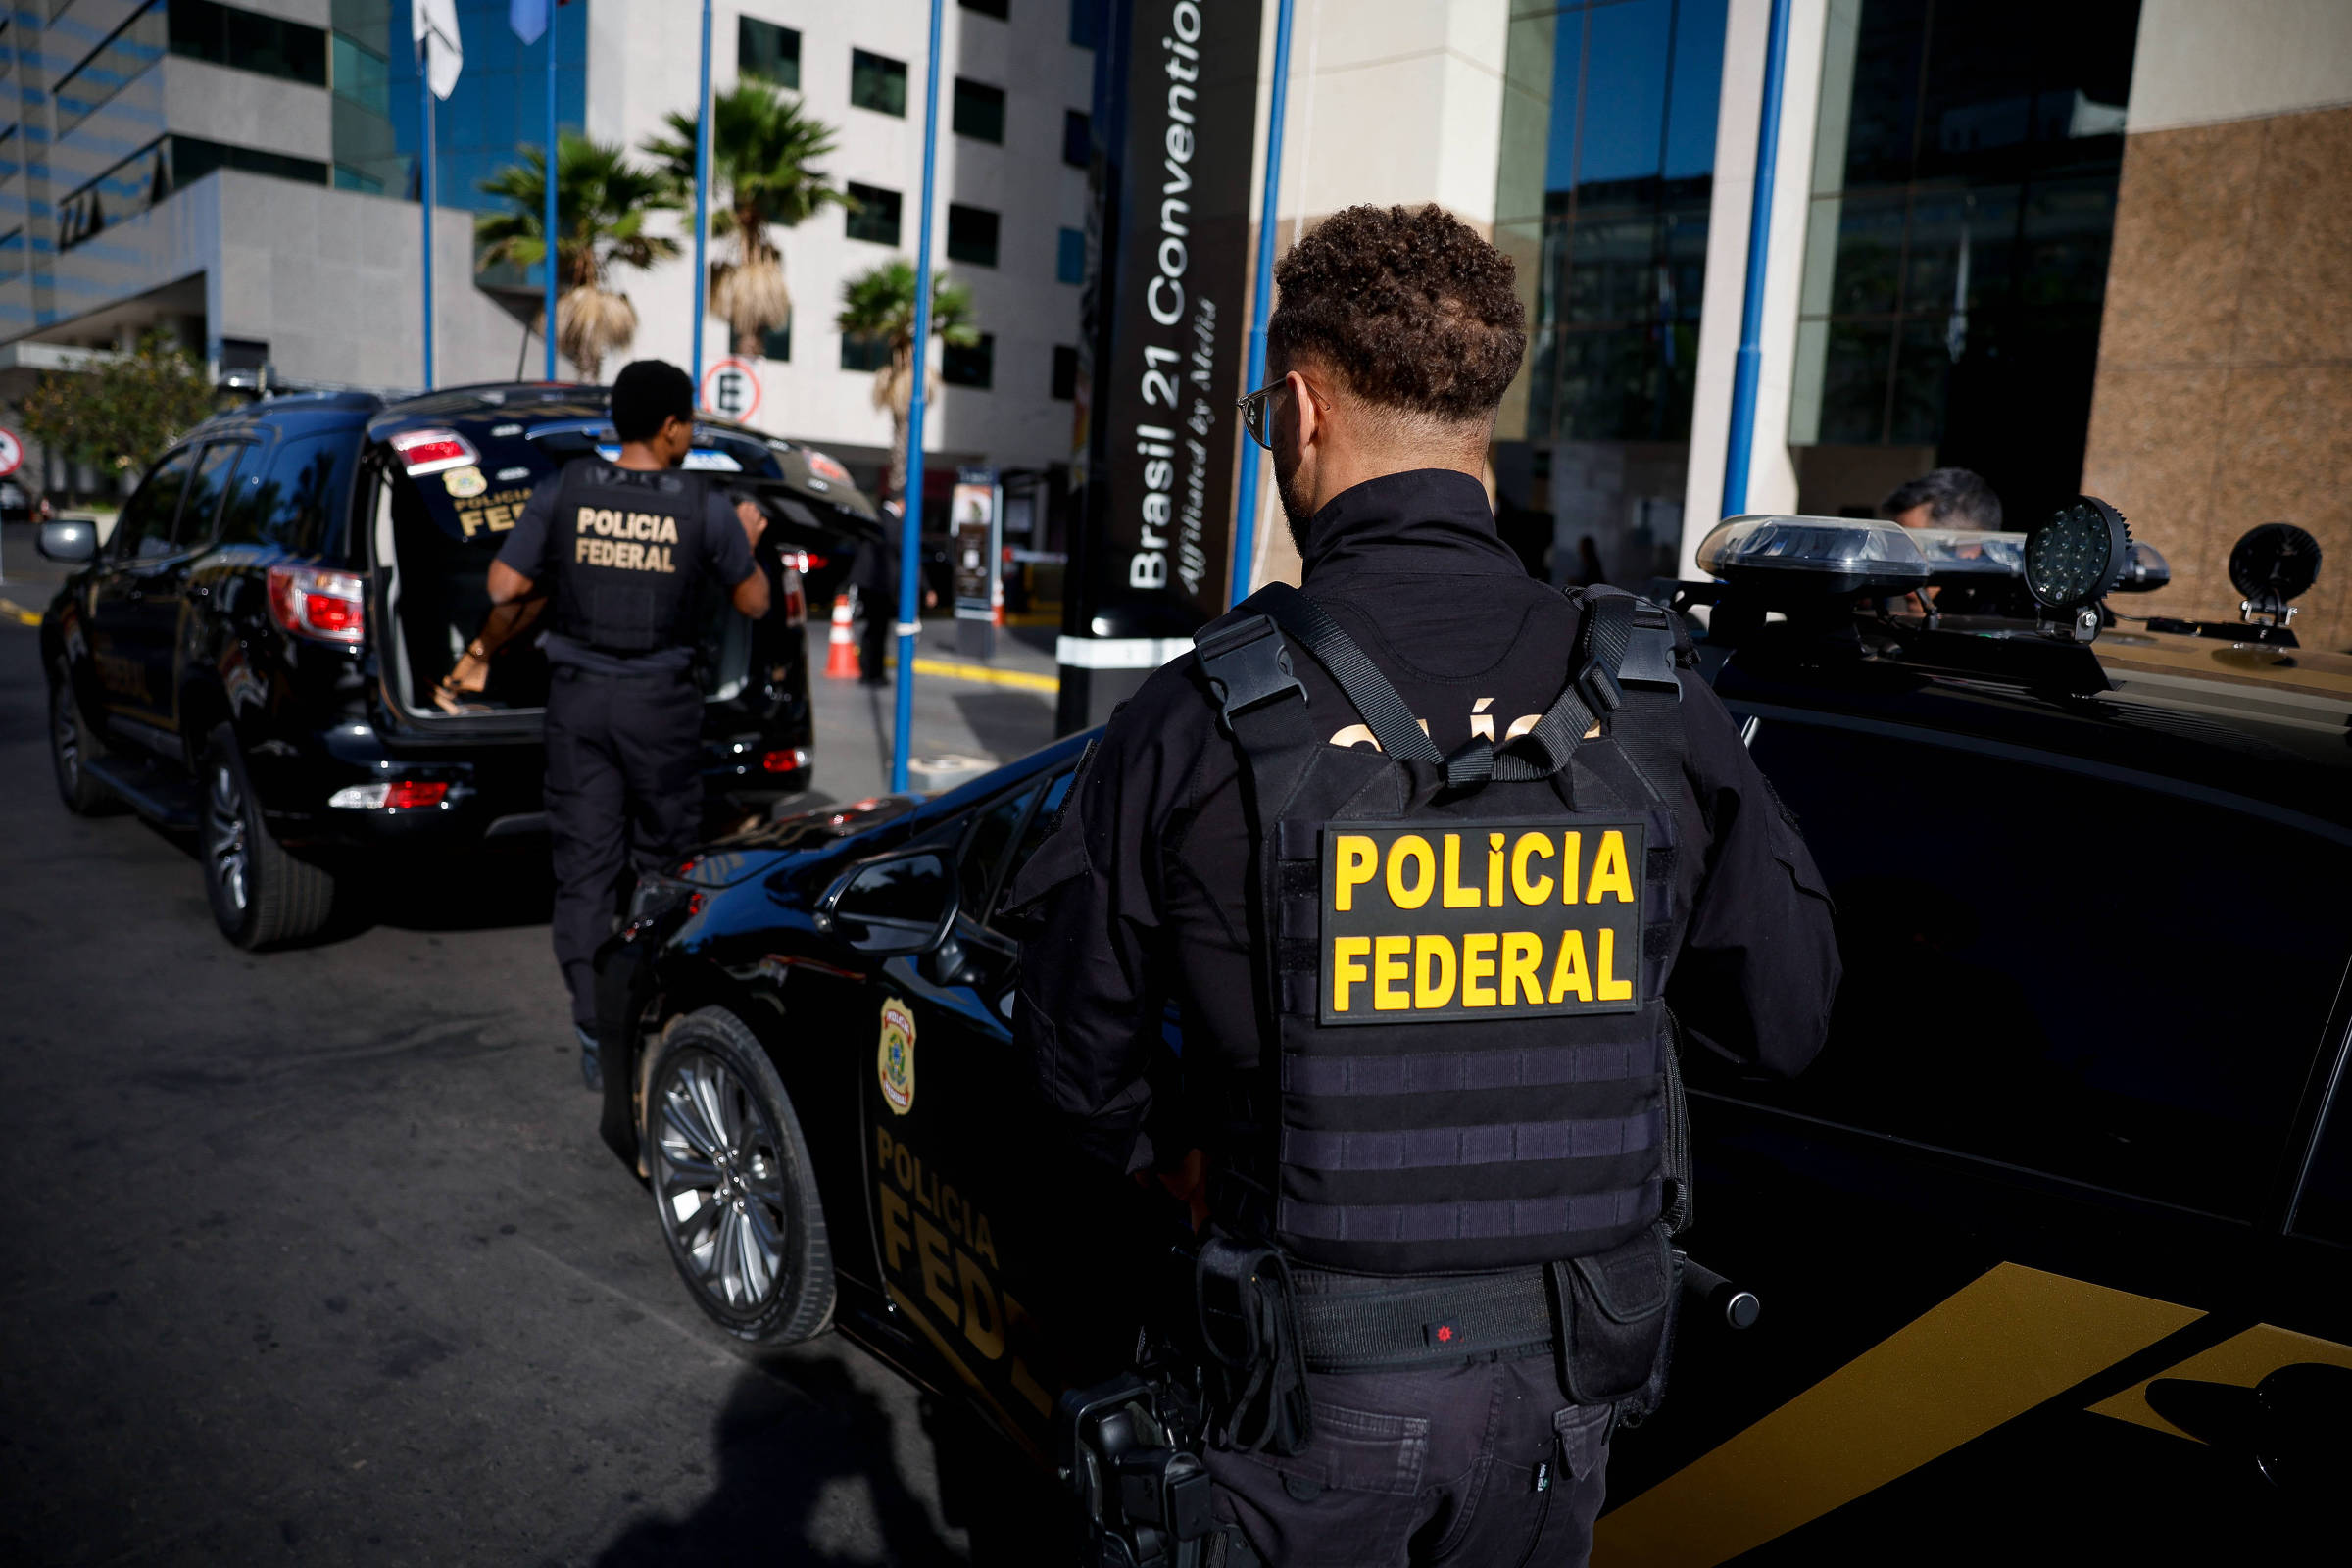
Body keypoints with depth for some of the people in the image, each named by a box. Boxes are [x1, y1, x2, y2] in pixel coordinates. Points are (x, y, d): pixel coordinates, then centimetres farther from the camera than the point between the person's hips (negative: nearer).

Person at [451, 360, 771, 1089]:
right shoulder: (703, 508, -7)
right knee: (661, 862, 14)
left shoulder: (564, 491, -3)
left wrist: (483, 653, 14)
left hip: (579, 696, 1)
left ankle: (598, 1037, 8)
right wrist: (745, 542, 23)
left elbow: (506, 589, -4)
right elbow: (753, 601, 5)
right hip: (661, 702, -1)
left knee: (584, 866, 6)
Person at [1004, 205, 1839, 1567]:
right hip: (1561, 1389, 3)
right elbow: (1786, 1016, 1)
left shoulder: (1202, 715, -17)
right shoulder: (1659, 702, -10)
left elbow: (1080, 1048, -6)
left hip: (1313, 1392, -2)